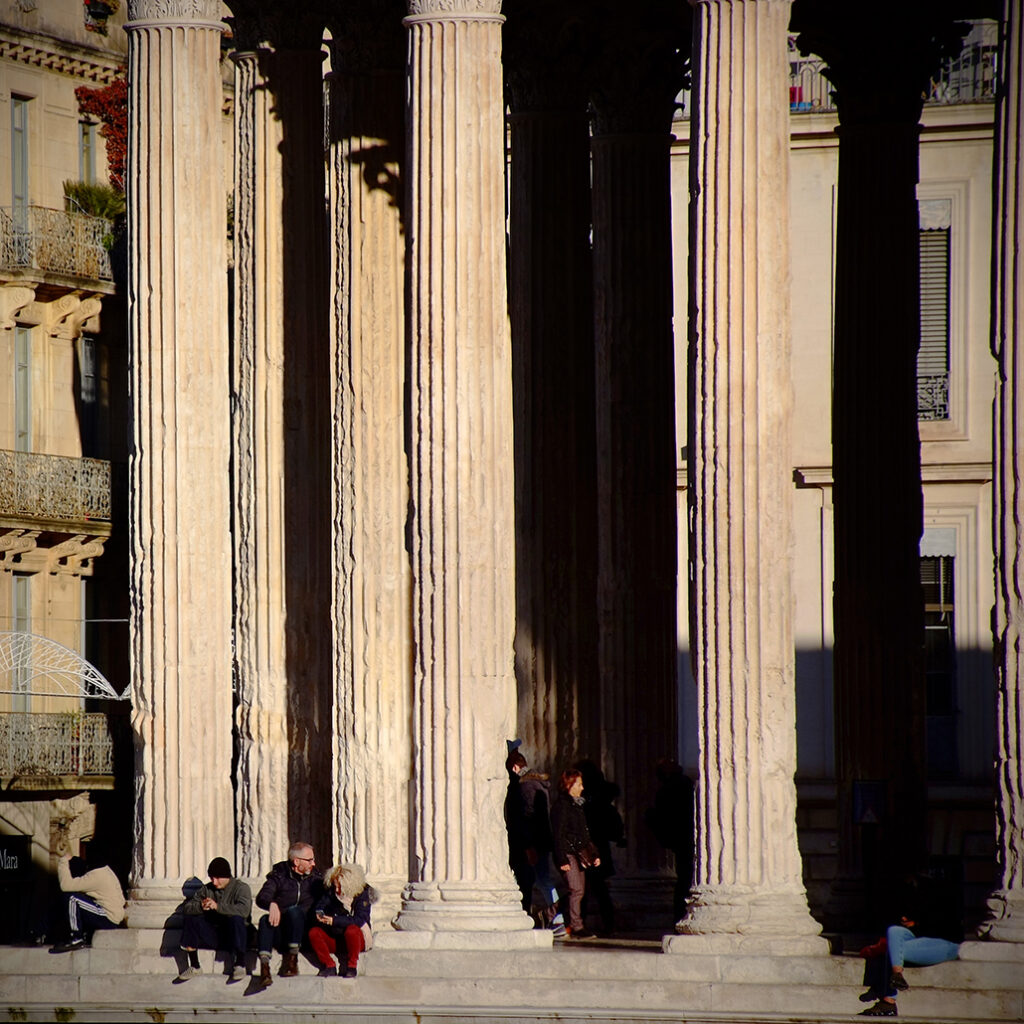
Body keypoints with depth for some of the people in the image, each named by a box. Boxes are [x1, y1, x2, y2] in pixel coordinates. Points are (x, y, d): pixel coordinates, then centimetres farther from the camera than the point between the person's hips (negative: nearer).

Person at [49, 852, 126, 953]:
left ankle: (76, 940, -9)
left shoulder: (95, 876, -21)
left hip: (108, 919, -10)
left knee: (71, 898, -16)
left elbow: (66, 885, -25)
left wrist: (63, 861, -16)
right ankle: (86, 936, 17)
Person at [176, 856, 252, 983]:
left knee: (236, 919, -34)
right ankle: (194, 966, -10)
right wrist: (201, 907, -22)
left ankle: (239, 964, -24)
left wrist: (218, 906, -32)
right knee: (190, 919, -16)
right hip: (213, 937, 4)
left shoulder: (241, 888, -4)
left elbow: (244, 910, -24)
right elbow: (186, 908, 0)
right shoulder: (206, 890, 9)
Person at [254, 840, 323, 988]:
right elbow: (261, 898, -9)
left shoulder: (316, 875, 12)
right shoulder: (279, 874, 6)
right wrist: (271, 904, -31)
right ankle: (264, 966, -46)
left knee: (294, 911, -30)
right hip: (280, 933, 0)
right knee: (265, 920, -31)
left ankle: (292, 959, -33)